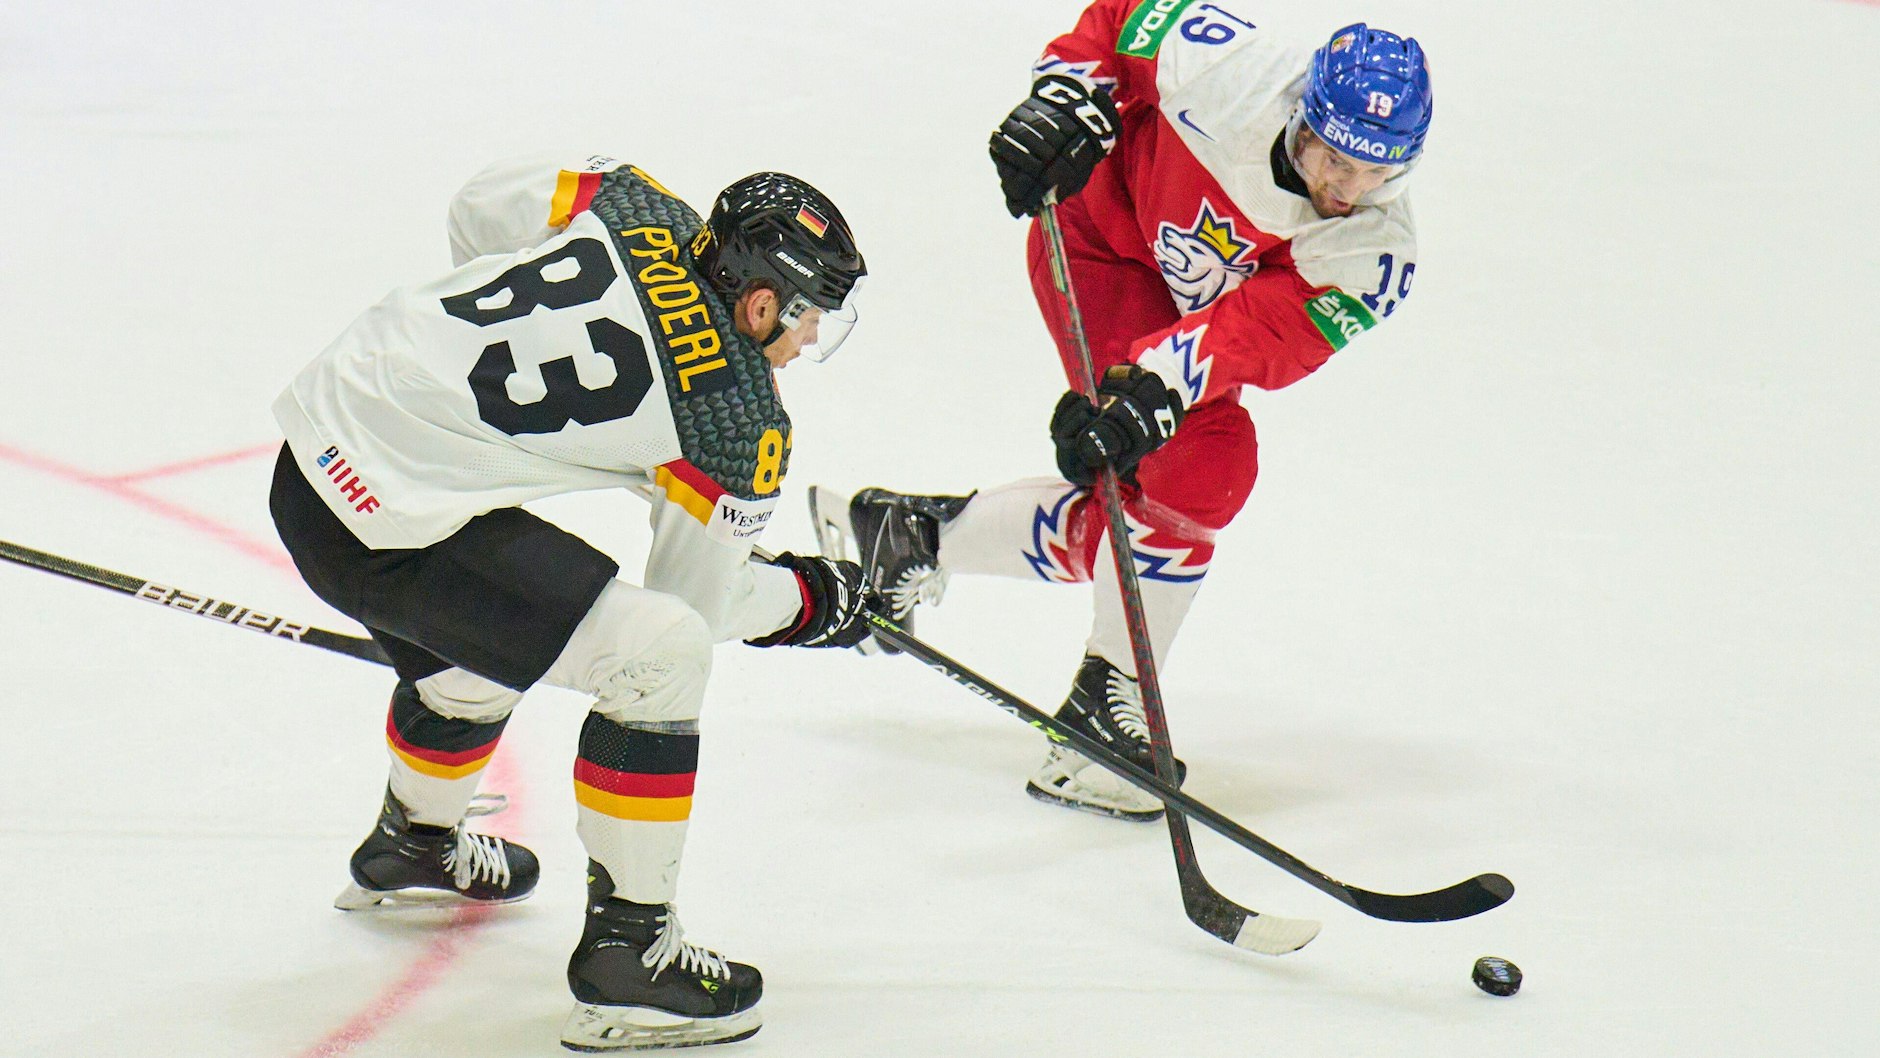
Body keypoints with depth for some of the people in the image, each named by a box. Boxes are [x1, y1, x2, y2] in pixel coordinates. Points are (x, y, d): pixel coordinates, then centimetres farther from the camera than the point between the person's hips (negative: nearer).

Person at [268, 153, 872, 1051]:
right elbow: (697, 596, 0)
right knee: (658, 654, -10)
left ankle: (411, 845, 63)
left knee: (479, 650, 35)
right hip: (390, 528, -9)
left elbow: (482, 205, 17)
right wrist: (811, 599, 18)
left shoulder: (642, 212, 3)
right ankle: (625, 957, -1)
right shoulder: (741, 417, -13)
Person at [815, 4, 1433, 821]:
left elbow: (1260, 335, -35)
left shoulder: (1374, 259, -25)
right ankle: (1107, 710, -14)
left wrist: (1156, 386, -48)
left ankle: (919, 536, 24)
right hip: (1101, 239, -5)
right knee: (1204, 460, -21)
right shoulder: (1233, 77, -32)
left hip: (1188, 316, 5)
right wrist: (1067, 101, -27)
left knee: (1126, 520, 4)